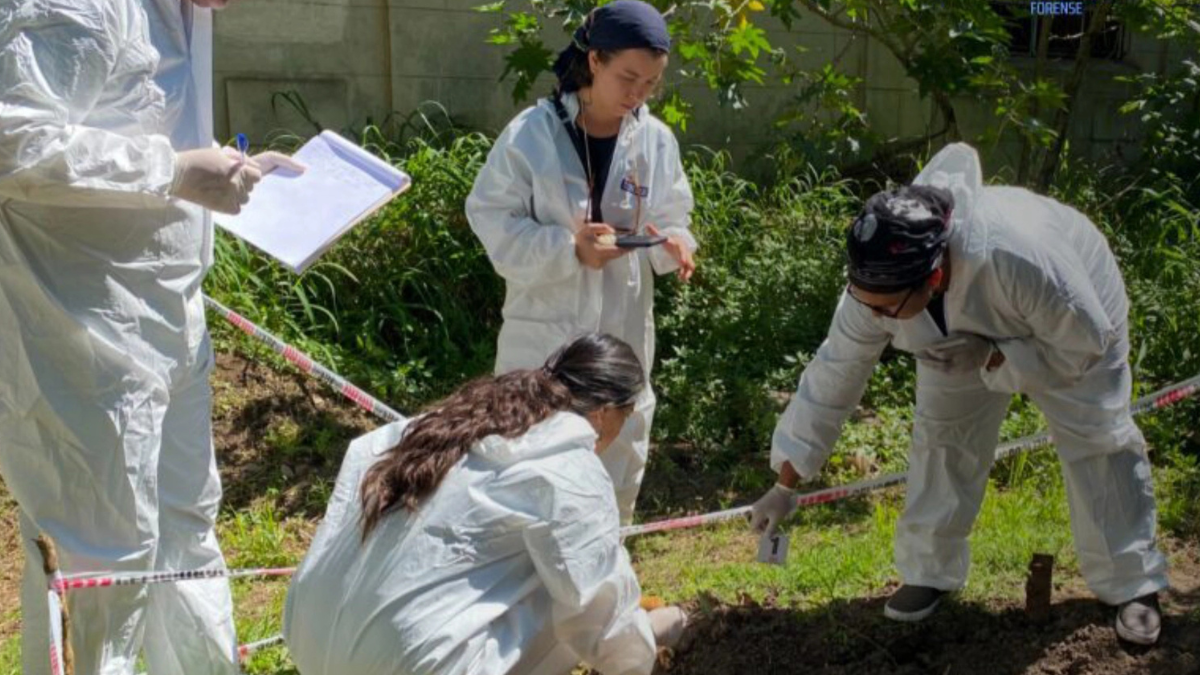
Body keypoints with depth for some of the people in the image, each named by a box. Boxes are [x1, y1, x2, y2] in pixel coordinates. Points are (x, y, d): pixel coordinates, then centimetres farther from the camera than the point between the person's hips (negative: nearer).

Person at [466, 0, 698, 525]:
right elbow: (492, 220, -11)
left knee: (619, 461, 17)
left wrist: (673, 245, -18)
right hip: (543, 330, -3)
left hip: (622, 331, 4)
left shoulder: (656, 141, -3)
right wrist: (570, 249, -23)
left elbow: (669, 219, 6)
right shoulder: (532, 133, -13)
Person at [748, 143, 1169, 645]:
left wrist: (989, 360, -38)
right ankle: (930, 572, 17)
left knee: (1098, 444, 0)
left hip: (1072, 315, -3)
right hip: (965, 334, 4)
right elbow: (833, 376, -23)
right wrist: (786, 484, -21)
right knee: (941, 435, -1)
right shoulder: (875, 287, -33)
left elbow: (1084, 344, -32)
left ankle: (1133, 586, 17)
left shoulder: (1022, 258, -49)